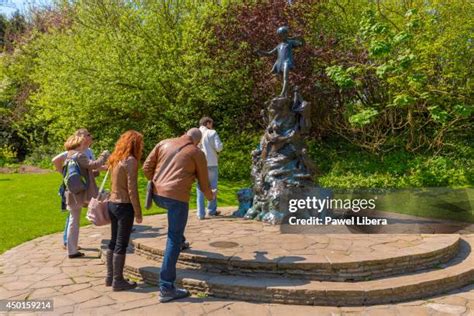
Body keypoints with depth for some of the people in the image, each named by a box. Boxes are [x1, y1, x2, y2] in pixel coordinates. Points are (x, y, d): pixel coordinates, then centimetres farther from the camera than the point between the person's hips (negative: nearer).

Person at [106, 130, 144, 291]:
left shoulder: (116, 159, 10)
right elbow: (132, 189, -18)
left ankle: (110, 277, 26)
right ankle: (118, 281, 10)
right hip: (124, 205, -8)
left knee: (113, 241, 16)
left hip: (112, 203, 8)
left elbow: (118, 184, 7)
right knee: (121, 244, 1)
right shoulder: (130, 160, -15)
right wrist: (138, 212, -12)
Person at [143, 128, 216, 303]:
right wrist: (211, 196, 32)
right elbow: (203, 182, 12)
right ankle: (166, 288, 3)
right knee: (173, 241, 1)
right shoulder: (197, 153, 6)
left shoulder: (164, 143, 15)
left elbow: (146, 167, 12)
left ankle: (180, 239, 46)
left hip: (157, 195, 5)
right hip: (177, 196, -5)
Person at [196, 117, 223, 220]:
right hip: (211, 163, -2)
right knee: (212, 187, 12)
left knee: (200, 188, 8)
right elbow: (219, 147, -10)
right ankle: (212, 210, 19)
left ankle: (200, 213, 4)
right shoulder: (212, 133, -4)